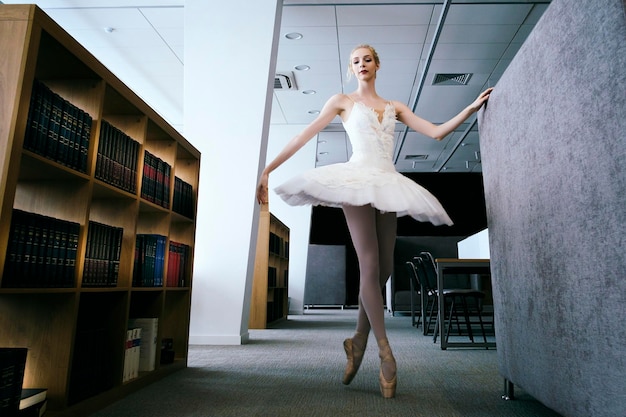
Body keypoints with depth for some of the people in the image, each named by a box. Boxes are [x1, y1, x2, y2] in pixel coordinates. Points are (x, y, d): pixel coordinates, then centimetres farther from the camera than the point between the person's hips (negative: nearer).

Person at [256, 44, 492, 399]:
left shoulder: (395, 107, 21)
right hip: (357, 178, -4)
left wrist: (472, 108, 6)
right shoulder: (343, 102, 12)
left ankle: (358, 343, 14)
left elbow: (437, 132, 17)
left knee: (384, 270, -1)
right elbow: (305, 135, 6)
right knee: (370, 266, -15)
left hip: (388, 183, 4)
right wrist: (268, 169, 0)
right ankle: (386, 353, -7)